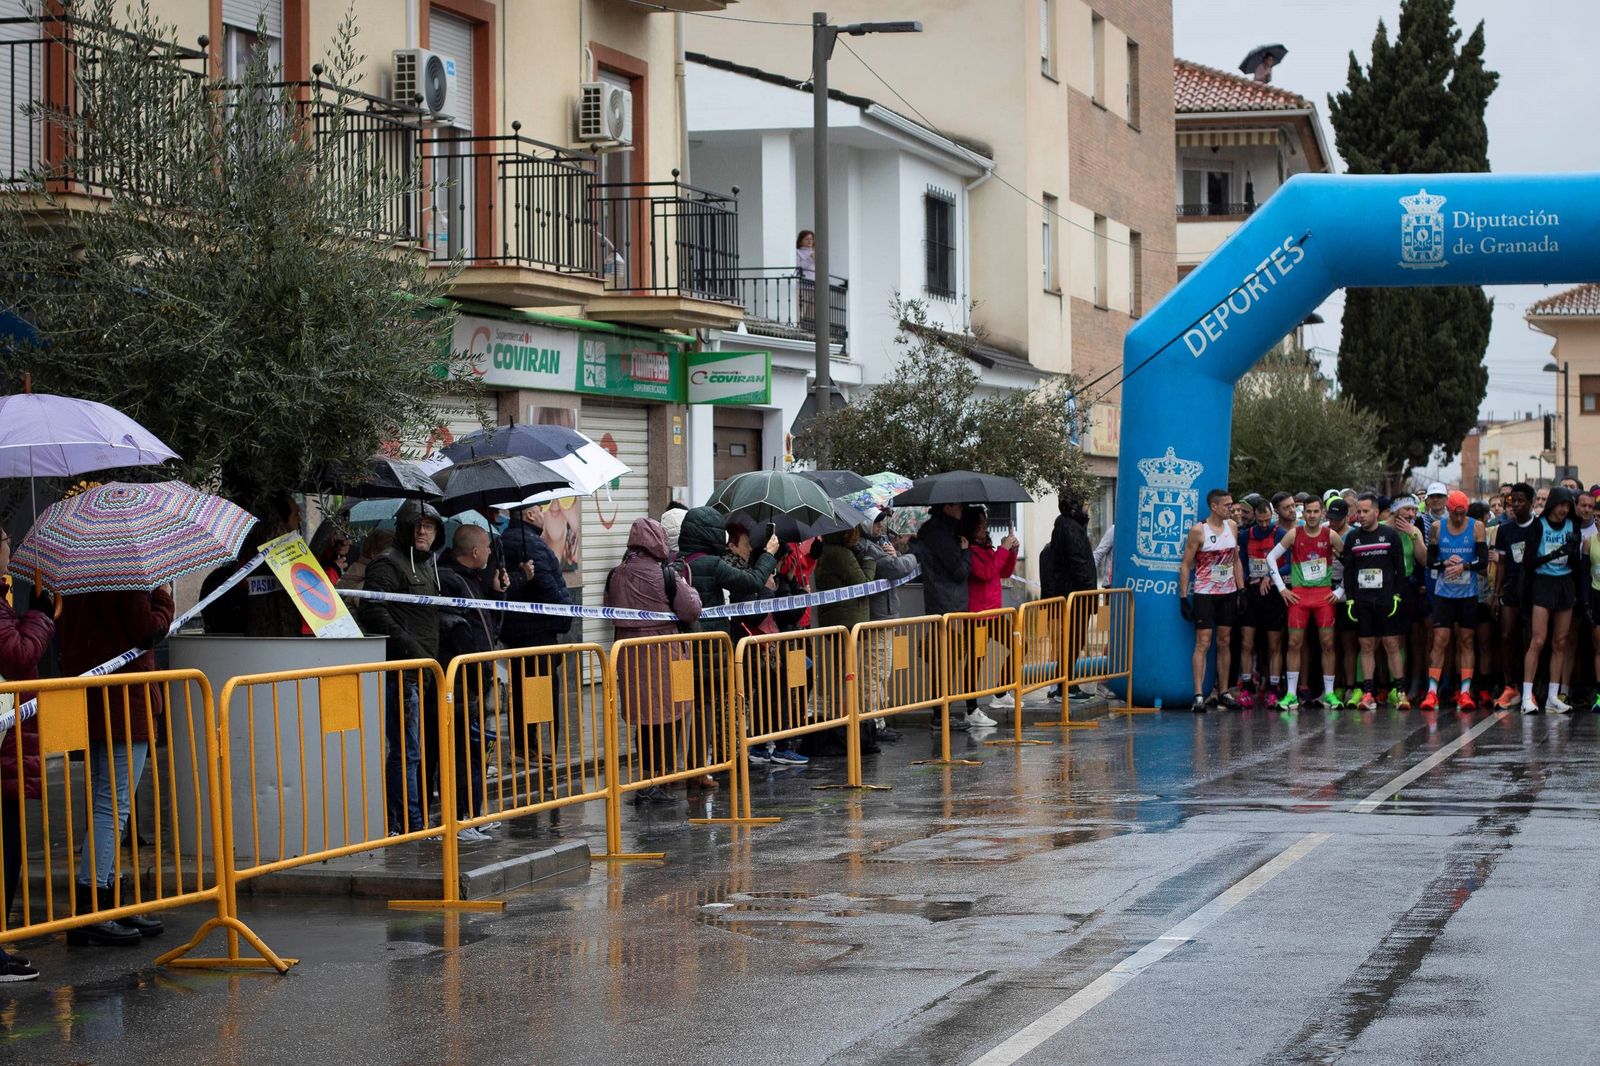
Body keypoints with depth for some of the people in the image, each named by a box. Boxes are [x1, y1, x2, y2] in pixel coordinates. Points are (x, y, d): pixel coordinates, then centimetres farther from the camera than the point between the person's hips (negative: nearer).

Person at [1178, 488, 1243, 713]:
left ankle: (1223, 692, 14)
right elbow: (1186, 565, -8)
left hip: (1228, 593, 6)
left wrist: (1241, 589, 9)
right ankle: (1199, 695, -14)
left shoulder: (1232, 527, 7)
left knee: (1224, 642, 8)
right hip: (1204, 593, -6)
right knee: (1203, 643, -10)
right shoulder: (1198, 531, -10)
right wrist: (1184, 597, -12)